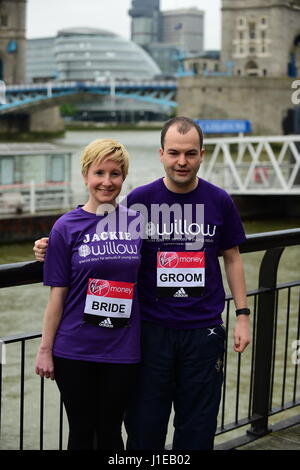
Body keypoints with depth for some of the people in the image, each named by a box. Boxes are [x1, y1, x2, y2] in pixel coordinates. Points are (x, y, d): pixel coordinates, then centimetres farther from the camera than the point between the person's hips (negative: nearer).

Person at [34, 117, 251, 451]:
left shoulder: (219, 201, 0)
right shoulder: (139, 200, -4)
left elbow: (232, 258, 10)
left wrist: (242, 315, 6)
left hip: (204, 331, 1)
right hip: (152, 330, -1)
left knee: (197, 427, 11)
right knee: (145, 426, 8)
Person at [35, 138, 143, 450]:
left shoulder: (137, 223, 2)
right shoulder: (67, 227, -4)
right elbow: (57, 295, -2)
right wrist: (45, 349, -2)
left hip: (123, 351, 2)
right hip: (75, 351, -1)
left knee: (110, 431, 13)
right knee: (81, 432, 12)